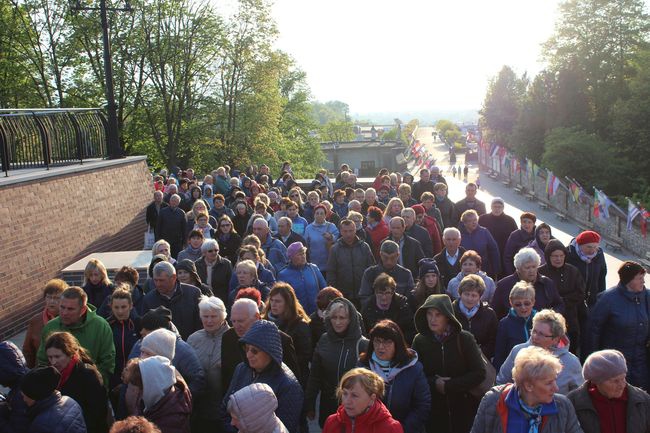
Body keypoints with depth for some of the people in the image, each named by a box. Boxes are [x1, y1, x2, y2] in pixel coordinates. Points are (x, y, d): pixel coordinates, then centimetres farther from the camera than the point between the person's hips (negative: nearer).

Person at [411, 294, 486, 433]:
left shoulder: (464, 339, -7)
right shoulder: (420, 340, -2)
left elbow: (479, 373, -9)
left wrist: (448, 385, -12)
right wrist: (434, 383, -15)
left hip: (463, 408, -1)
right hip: (433, 410, 1)